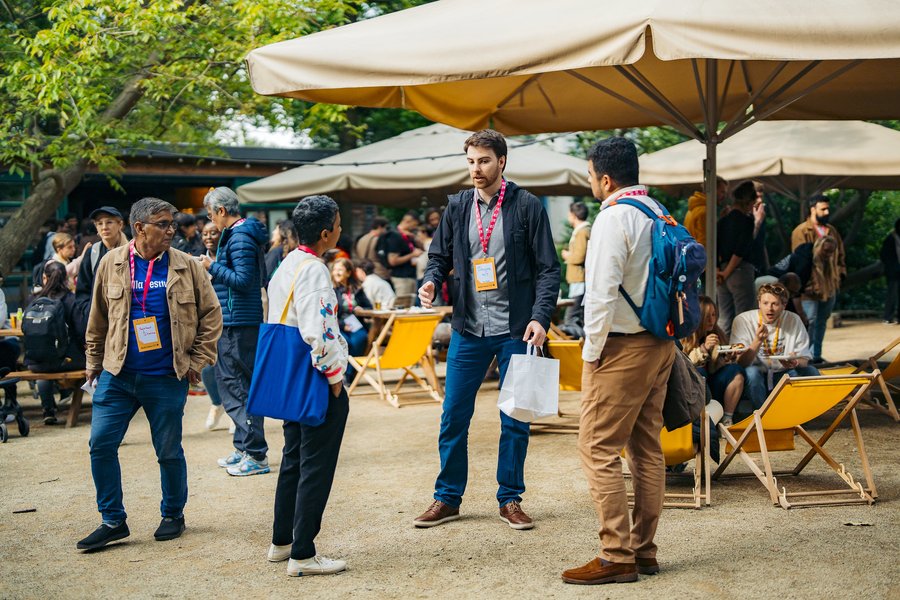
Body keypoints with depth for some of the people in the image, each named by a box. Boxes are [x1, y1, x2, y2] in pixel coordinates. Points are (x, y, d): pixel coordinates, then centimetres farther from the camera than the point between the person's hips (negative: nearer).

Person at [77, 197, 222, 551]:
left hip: (167, 378, -1)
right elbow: (98, 317, 12)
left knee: (169, 451, 7)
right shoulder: (112, 264, 2)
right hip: (116, 375, 2)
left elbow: (211, 315, 4)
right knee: (101, 445, -2)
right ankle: (113, 520, 11)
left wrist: (197, 361, 0)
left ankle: (173, 515, 27)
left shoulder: (187, 267, -1)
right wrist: (94, 361, 14)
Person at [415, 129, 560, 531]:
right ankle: (447, 498, 18)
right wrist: (431, 281, -8)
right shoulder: (457, 207, 7)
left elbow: (548, 268, -4)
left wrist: (541, 317, -15)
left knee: (515, 419, 6)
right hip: (468, 328, 3)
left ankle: (510, 500, 19)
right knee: (453, 417, 5)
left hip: (515, 330, -3)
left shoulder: (527, 207, -4)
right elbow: (440, 255, 15)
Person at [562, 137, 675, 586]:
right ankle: (644, 550, 19)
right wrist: (664, 331, 19)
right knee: (647, 448, 12)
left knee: (599, 450, -5)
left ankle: (616, 556, -4)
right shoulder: (657, 212, 12)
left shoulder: (613, 217, -15)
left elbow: (602, 293, -19)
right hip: (661, 343, 9)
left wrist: (591, 351, -11)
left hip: (622, 347, -9)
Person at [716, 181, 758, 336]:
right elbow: (740, 251, -16)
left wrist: (718, 270, -1)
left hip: (723, 271, 7)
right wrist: (727, 273, -10)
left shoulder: (723, 220, 11)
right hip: (741, 271, -7)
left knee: (724, 319, 10)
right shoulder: (746, 220, -9)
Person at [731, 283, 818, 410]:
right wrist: (758, 340, -34)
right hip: (756, 380, -3)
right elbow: (741, 363, -18)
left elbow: (804, 360, -1)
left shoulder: (794, 320, -3)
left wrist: (795, 363, -26)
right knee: (751, 371, -34)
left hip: (783, 376, 3)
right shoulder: (742, 321, -11)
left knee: (811, 372, -21)